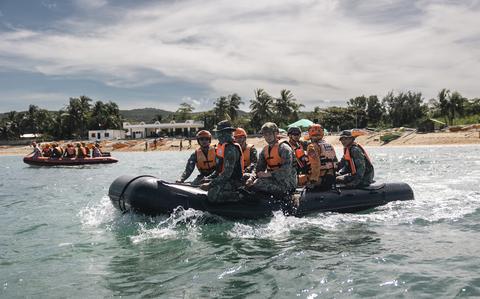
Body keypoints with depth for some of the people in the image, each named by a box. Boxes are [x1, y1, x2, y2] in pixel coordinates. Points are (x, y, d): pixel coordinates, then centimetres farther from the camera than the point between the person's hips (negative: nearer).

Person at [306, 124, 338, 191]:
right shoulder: (330, 145, 14)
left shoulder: (312, 147, -11)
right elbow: (336, 162, 16)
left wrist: (313, 179, -21)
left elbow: (315, 164, -23)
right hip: (332, 178, 8)